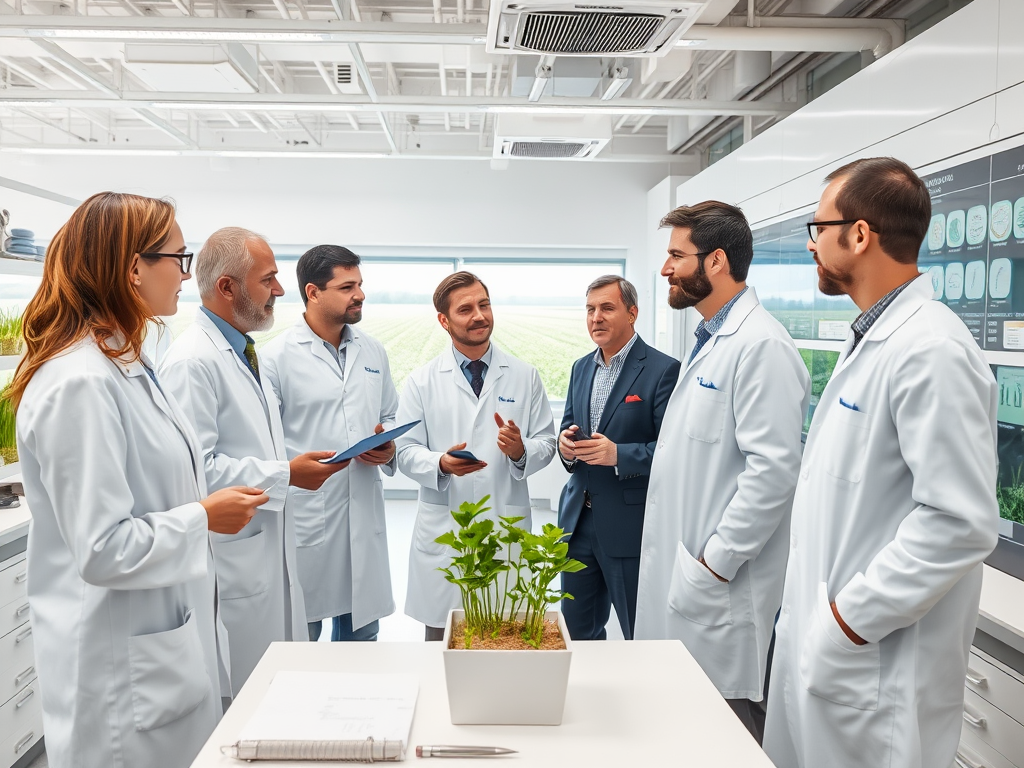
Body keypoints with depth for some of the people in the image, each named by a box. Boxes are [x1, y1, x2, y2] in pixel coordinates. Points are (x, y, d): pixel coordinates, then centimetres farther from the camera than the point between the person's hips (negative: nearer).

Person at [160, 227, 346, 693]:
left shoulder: (243, 353, 14)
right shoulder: (192, 361, -18)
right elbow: (195, 467, -25)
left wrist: (299, 461, 10)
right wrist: (286, 474, -19)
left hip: (268, 546, 9)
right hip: (230, 561, -9)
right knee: (241, 690, 3)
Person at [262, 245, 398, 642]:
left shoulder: (373, 351, 10)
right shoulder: (277, 356, -8)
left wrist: (389, 448, -1)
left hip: (364, 519, 5)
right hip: (304, 522, -5)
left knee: (362, 632, 17)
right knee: (299, 642, 10)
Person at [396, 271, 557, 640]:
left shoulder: (525, 377, 6)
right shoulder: (422, 381, 3)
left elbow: (546, 443, 5)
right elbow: (406, 451, 0)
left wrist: (521, 450, -17)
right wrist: (441, 463, -20)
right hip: (442, 532, 0)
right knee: (442, 639, 9)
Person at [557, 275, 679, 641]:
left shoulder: (663, 370, -11)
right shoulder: (581, 368, 11)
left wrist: (618, 454, -27)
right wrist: (566, 444, -5)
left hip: (630, 525, -6)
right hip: (578, 518, 7)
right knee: (576, 628, 19)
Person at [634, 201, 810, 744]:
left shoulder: (760, 346, -17)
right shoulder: (709, 341, 15)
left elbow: (773, 470, -23)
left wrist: (715, 565, -19)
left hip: (719, 584, -10)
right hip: (679, 571, 10)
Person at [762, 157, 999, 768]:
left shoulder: (931, 350, -20)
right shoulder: (872, 340, 12)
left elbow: (962, 523, -25)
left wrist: (852, 618, -19)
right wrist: (816, 617, 17)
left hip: (877, 665, -9)